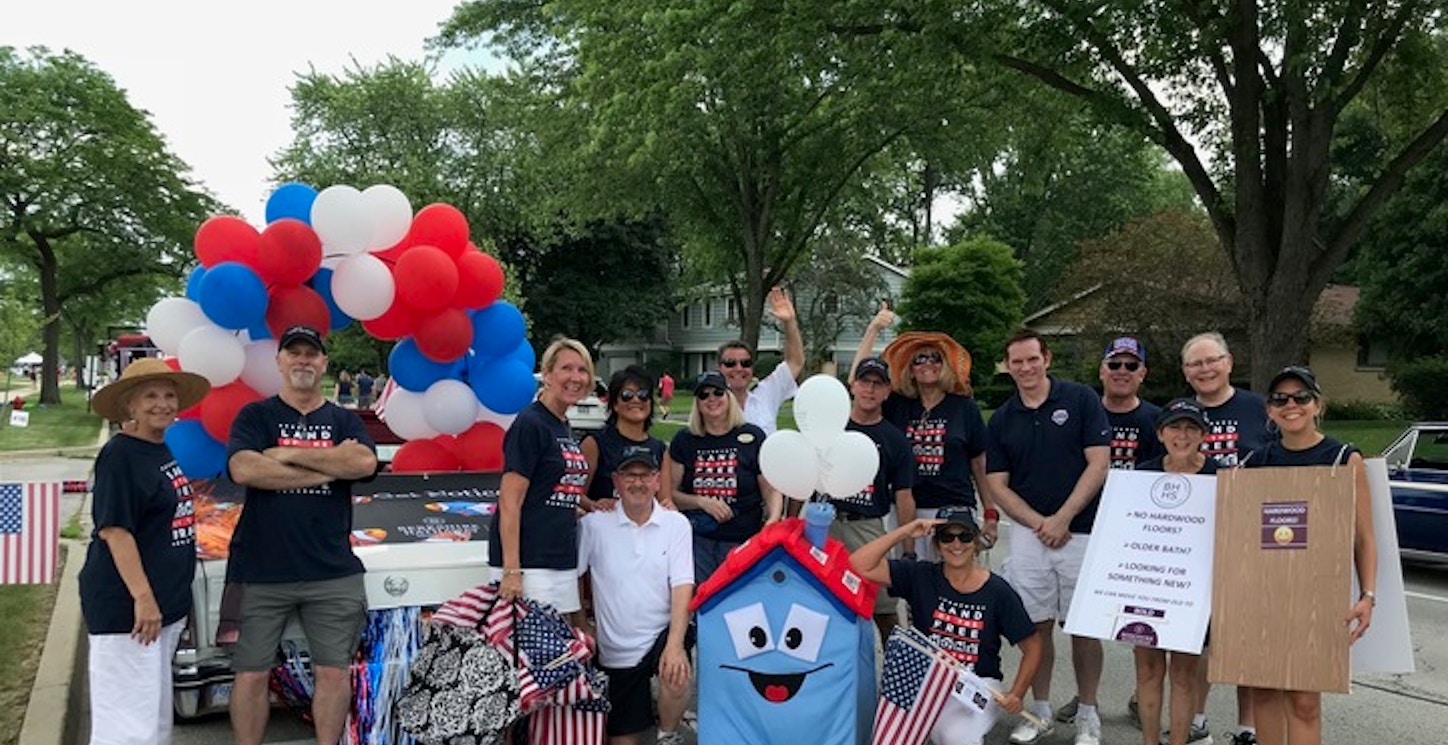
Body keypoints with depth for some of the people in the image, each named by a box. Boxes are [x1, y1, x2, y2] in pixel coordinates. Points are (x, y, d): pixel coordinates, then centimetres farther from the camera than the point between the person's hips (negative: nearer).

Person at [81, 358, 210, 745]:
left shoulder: (169, 448, 10)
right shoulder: (119, 455, -15)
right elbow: (114, 529, -21)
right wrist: (142, 596, -25)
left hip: (166, 602, 9)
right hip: (127, 606, -9)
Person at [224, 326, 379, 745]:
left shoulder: (344, 421, 10)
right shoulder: (255, 416, 5)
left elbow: (365, 463, -11)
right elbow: (244, 470, -14)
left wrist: (288, 454, -11)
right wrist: (328, 466, -12)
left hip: (332, 571, 2)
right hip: (260, 569, -1)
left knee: (333, 672, 6)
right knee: (252, 674, 6)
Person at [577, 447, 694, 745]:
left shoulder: (676, 524, -5)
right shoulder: (594, 525, -7)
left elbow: (682, 587, -11)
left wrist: (675, 644, -24)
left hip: (662, 634, -1)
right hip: (615, 649, 1)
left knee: (676, 675, -31)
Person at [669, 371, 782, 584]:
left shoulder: (753, 437, 2)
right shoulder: (684, 441, 7)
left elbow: (771, 489, 2)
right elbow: (670, 493, 6)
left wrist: (773, 518, -16)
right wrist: (702, 501, -10)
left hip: (743, 541, -1)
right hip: (697, 540, 1)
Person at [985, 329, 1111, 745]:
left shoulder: (1081, 400, -2)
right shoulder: (1002, 419, 7)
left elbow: (1098, 465, -6)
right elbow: (998, 485, 6)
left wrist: (1062, 518, -11)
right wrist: (1039, 523, -8)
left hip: (1081, 532, -2)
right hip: (1029, 534, 3)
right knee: (1036, 626, 7)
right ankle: (1040, 711, 19)